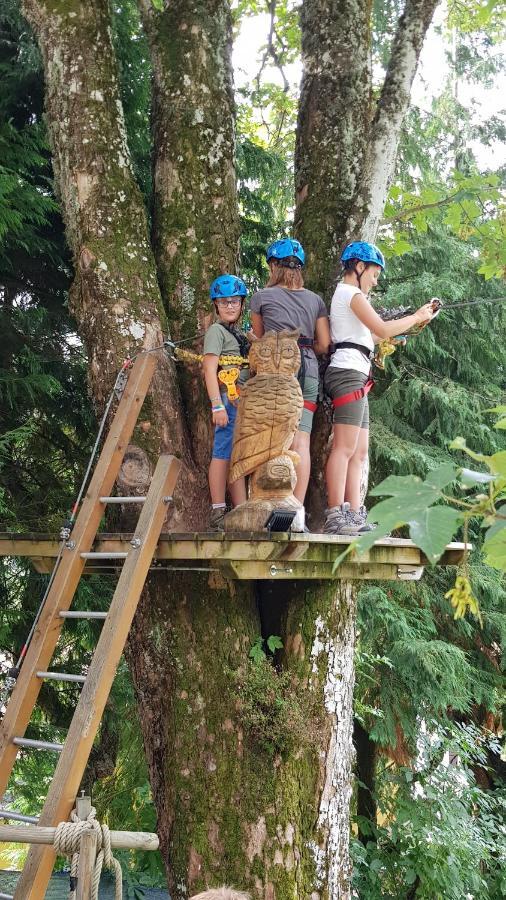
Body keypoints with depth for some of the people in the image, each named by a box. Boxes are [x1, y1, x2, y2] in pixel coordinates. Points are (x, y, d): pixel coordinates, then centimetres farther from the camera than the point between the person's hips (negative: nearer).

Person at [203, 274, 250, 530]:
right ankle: (217, 514, -7)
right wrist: (217, 405, -19)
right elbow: (209, 370, -10)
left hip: (243, 401, 8)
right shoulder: (217, 330, -2)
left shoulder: (239, 334, 23)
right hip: (228, 397, -8)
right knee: (223, 454, -9)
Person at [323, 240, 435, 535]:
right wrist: (417, 317, 1)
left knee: (359, 452, 5)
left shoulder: (346, 294, 28)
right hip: (349, 371, -11)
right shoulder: (351, 293, -3)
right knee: (345, 448, -16)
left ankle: (355, 516, 2)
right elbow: (382, 330, -11)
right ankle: (336, 517, -19)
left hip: (355, 376, 11)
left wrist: (410, 323, 21)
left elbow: (370, 337, 25)